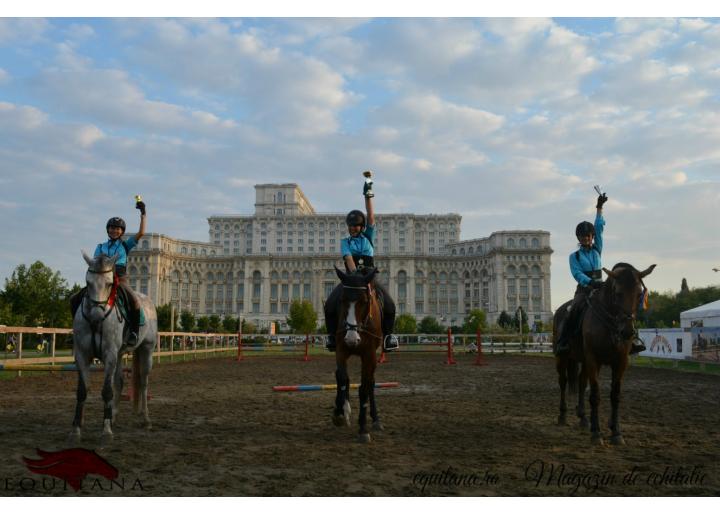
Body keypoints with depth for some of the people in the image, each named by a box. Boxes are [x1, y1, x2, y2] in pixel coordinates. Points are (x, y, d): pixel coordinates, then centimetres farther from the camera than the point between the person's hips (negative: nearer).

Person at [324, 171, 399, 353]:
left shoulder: (368, 237, 9)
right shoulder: (345, 242, 7)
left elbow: (371, 215, -2)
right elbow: (348, 258, -11)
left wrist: (368, 195, -10)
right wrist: (355, 273, -29)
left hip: (369, 276, 0)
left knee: (389, 304, -21)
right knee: (330, 304, -20)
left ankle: (388, 334, -5)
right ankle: (332, 334, -5)